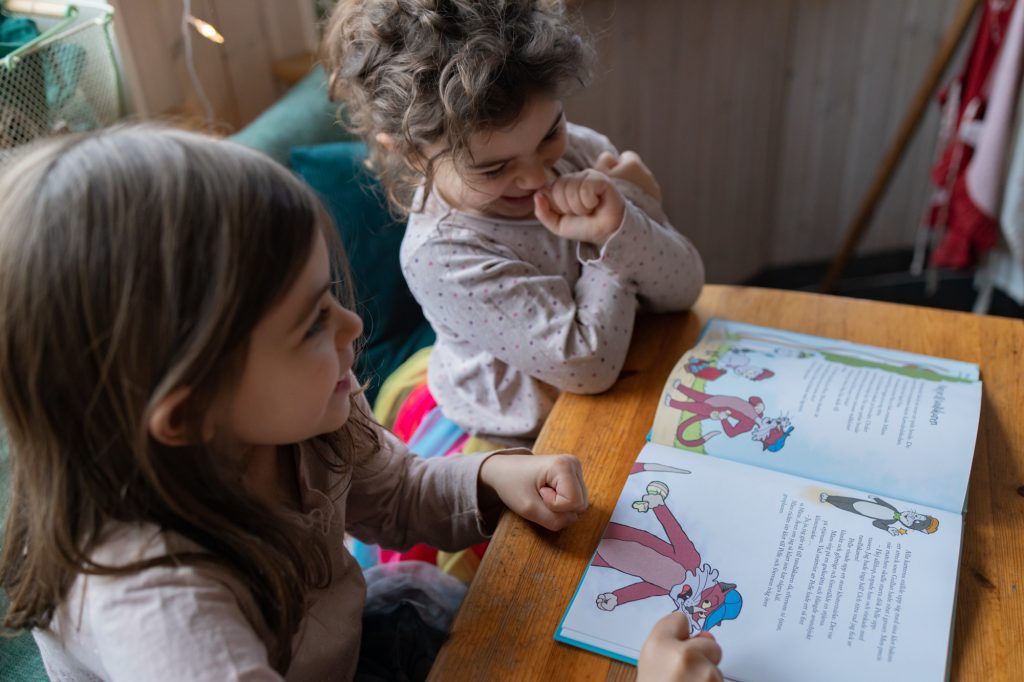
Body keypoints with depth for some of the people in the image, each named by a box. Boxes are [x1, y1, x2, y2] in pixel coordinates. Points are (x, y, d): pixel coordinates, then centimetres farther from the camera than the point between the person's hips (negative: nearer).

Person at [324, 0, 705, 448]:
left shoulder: (583, 151, -9)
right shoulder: (439, 254, -24)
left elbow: (684, 290, -6)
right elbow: (589, 367, -24)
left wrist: (618, 227, -26)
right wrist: (623, 223, -15)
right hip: (517, 441, -5)